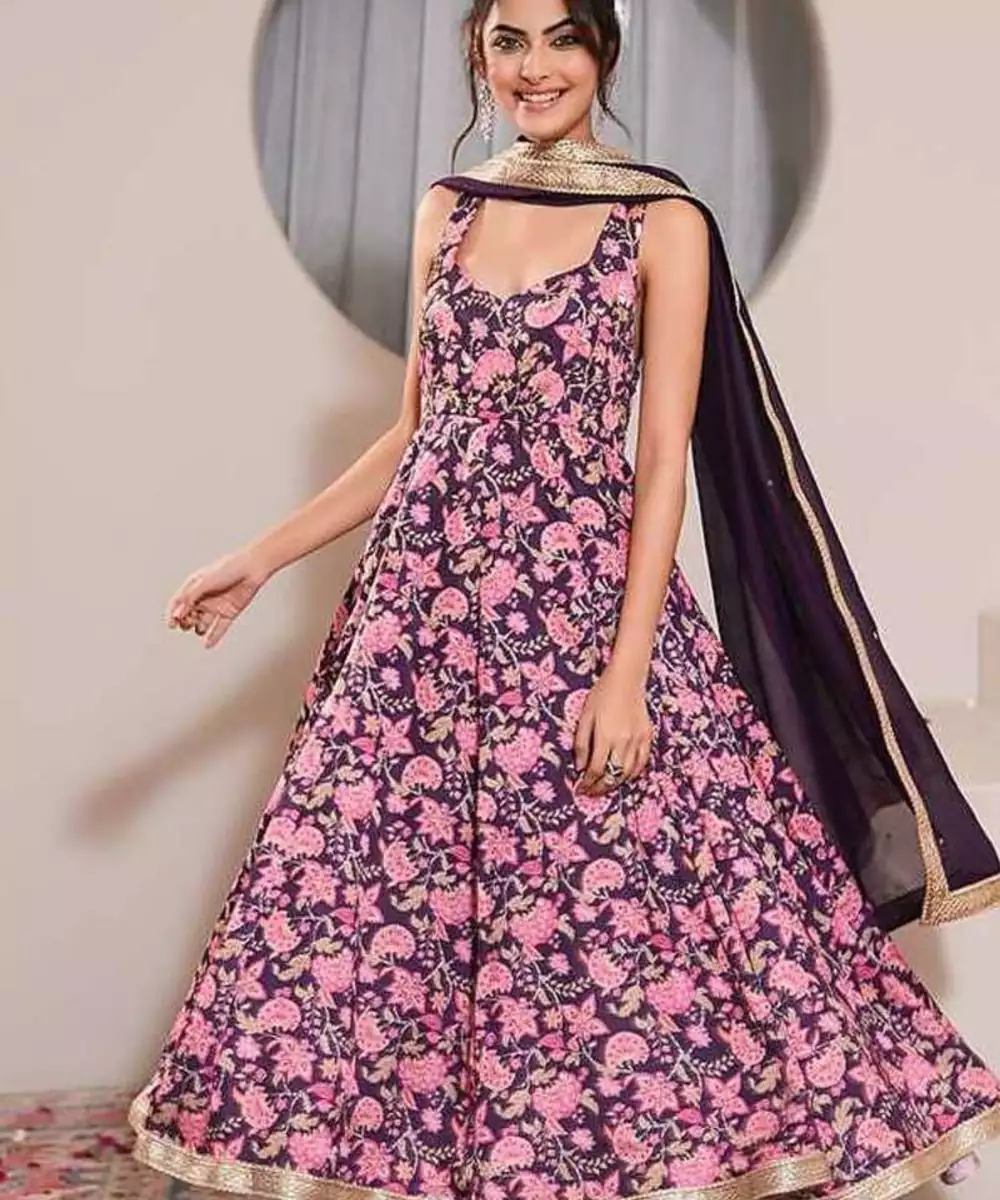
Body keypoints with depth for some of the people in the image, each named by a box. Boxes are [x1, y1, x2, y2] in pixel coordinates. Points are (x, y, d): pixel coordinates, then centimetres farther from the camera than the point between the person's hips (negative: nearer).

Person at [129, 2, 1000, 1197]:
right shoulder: (447, 210, 13)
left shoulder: (664, 222, 0)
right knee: (380, 900, 6)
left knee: (612, 907, -2)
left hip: (583, 592, -4)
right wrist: (262, 557, 11)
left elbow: (664, 456, -7)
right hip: (428, 591, 5)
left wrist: (626, 672, -15)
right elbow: (415, 432, 15)